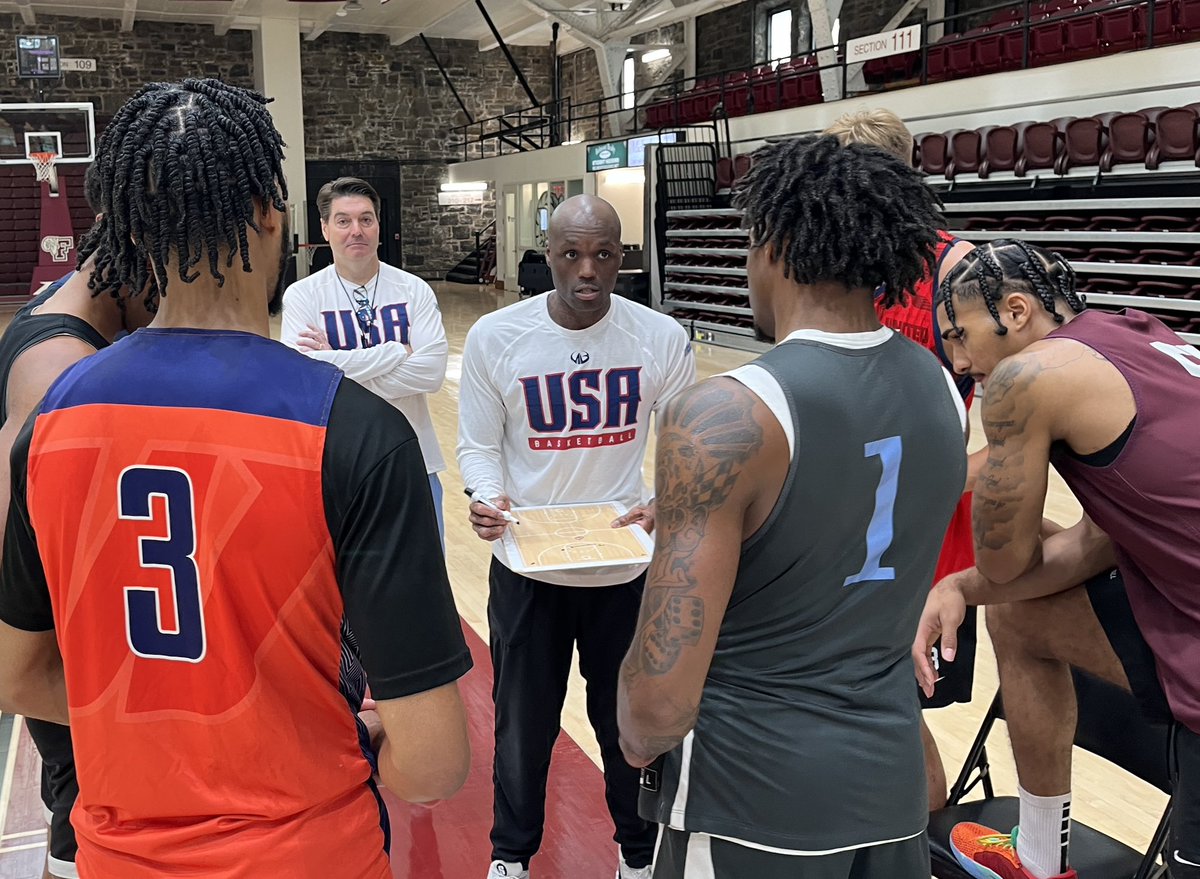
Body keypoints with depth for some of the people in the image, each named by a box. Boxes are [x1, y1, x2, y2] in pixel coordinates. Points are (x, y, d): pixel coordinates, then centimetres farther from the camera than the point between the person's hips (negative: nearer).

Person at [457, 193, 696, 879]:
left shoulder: (662, 339, -9)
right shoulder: (495, 337, -9)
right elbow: (479, 445, -1)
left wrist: (663, 507, -20)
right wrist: (489, 498, -22)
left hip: (628, 563, 0)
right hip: (526, 564, 0)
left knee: (629, 718, 16)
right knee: (523, 717, 16)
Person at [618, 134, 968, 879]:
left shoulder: (725, 416, -23)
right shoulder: (942, 389, -1)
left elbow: (660, 707, -23)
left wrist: (642, 744, -1)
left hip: (751, 799, -6)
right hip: (893, 782, 6)